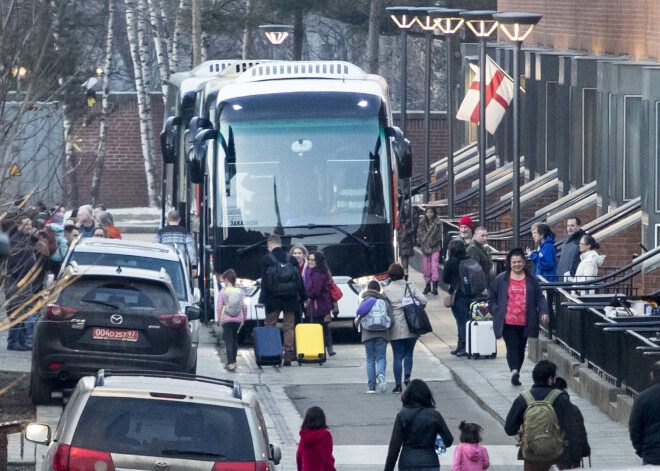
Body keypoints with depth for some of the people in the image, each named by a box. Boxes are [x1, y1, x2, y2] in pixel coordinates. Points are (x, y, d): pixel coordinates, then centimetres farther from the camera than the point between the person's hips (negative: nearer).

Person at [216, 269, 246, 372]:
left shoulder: (223, 291, -5)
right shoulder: (240, 291, 3)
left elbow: (219, 307, -6)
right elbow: (244, 307, 2)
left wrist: (219, 319, 5)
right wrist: (244, 319, 13)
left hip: (227, 320, -3)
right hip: (238, 320, 3)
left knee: (229, 341, -3)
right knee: (235, 340, 16)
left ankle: (231, 363, -14)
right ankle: (233, 362, 25)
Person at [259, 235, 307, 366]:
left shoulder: (266, 260, -4)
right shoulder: (291, 260, 6)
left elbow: (264, 282, -8)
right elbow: (299, 280, 9)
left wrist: (262, 300, -7)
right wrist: (304, 297, 16)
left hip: (273, 300, -3)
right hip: (290, 300, 3)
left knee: (270, 327, 6)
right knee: (288, 328, 6)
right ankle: (288, 357, 1)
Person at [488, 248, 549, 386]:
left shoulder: (531, 280, 8)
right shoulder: (501, 279, 5)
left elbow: (540, 298, 9)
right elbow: (492, 298, 12)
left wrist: (544, 312, -6)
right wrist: (496, 312, 0)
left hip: (525, 323, 3)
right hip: (508, 322, -2)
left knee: (521, 349, 8)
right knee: (512, 347, -16)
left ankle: (516, 373, 19)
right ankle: (514, 371, -29)